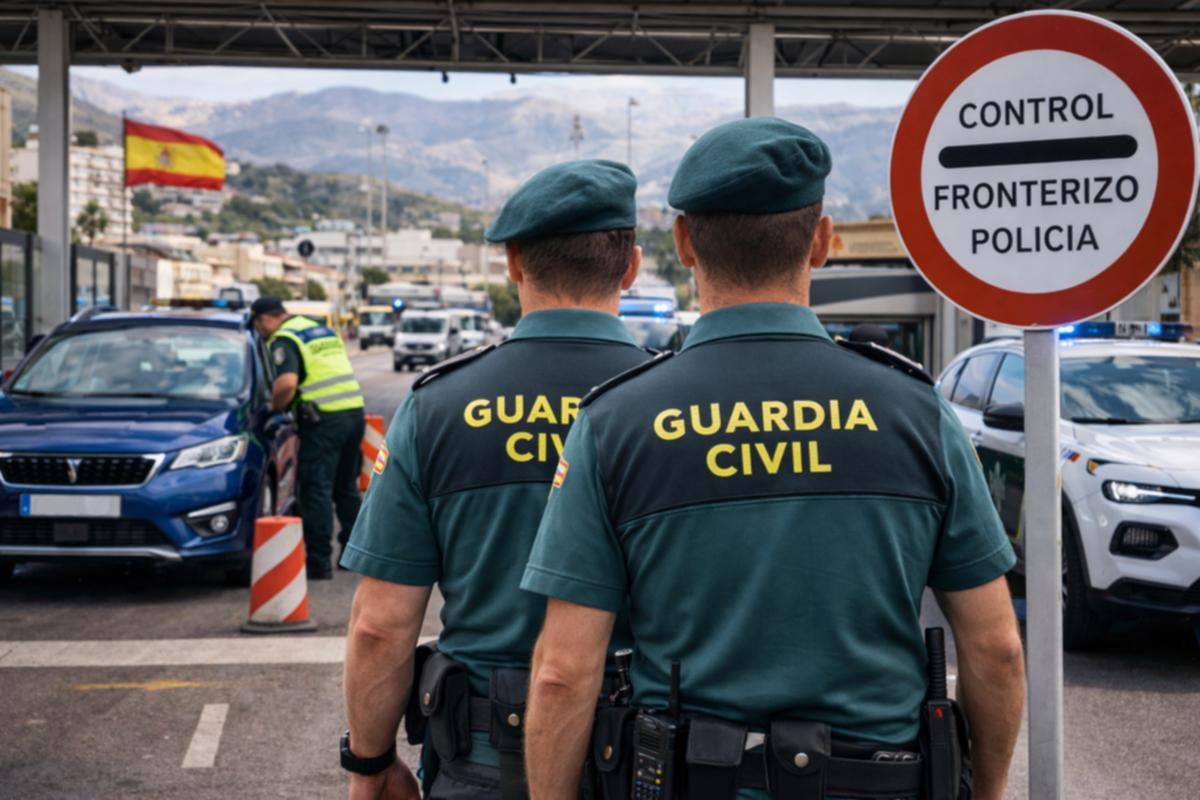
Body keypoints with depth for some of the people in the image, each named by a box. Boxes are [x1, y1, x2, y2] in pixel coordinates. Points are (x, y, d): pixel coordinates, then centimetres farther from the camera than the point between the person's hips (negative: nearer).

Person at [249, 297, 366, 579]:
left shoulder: (283, 340, -5)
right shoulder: (323, 330, 21)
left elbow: (287, 382, -21)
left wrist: (275, 408, -3)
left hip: (324, 419, -8)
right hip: (355, 410, 8)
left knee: (317, 490, -1)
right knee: (346, 488, 18)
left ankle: (319, 561, 0)